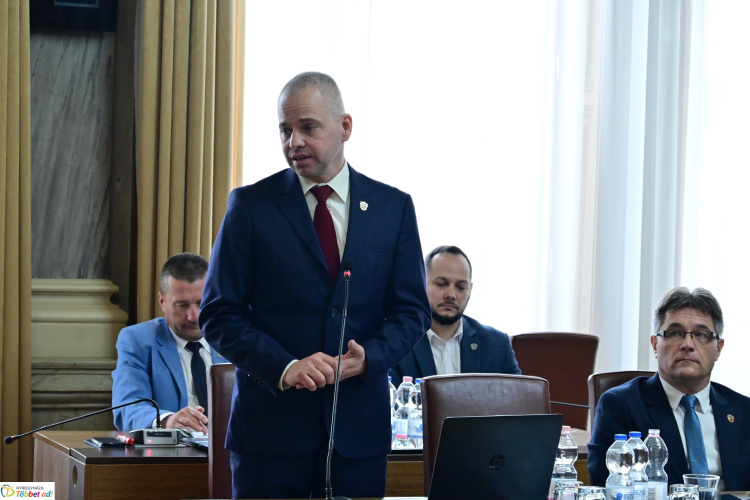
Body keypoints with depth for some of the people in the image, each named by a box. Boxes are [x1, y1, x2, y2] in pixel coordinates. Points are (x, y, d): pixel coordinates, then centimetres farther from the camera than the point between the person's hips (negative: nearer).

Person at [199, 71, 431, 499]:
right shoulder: (250, 205, 1)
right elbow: (218, 315, -2)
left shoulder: (393, 207, 7)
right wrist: (284, 367, -16)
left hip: (360, 429, 2)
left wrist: (368, 357, -12)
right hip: (271, 427, -1)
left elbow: (412, 310, 8)